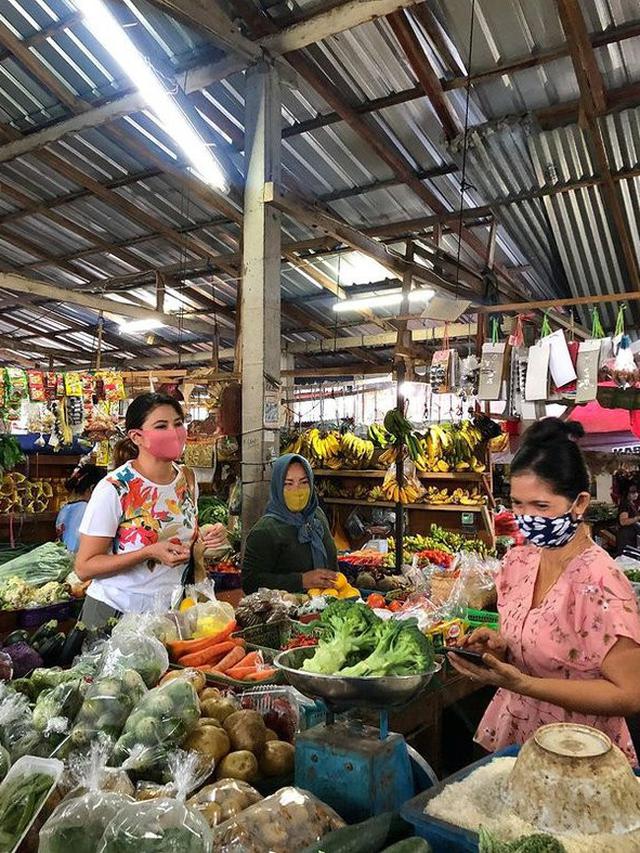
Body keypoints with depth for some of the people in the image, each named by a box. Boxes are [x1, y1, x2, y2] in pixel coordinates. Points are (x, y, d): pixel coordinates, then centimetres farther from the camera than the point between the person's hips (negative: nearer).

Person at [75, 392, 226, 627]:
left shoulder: (187, 478, -1)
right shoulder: (114, 489, -20)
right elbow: (84, 567, -18)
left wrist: (207, 540, -8)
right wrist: (150, 553, -28)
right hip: (114, 613, -5)